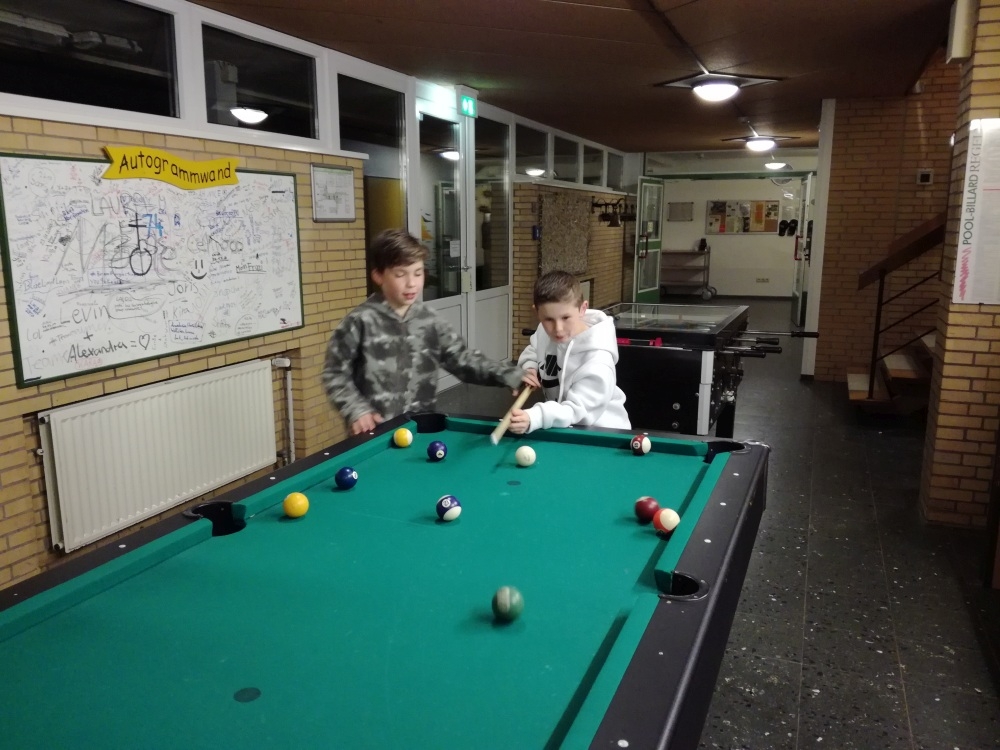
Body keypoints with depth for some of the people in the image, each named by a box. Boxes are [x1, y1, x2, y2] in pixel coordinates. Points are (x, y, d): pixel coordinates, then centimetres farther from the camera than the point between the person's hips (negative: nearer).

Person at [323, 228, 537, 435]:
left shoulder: (429, 322, 1)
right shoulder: (360, 321, -10)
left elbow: (464, 359, -1)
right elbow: (335, 374, -5)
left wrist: (510, 375, -13)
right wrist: (356, 410, -17)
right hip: (374, 431, -4)